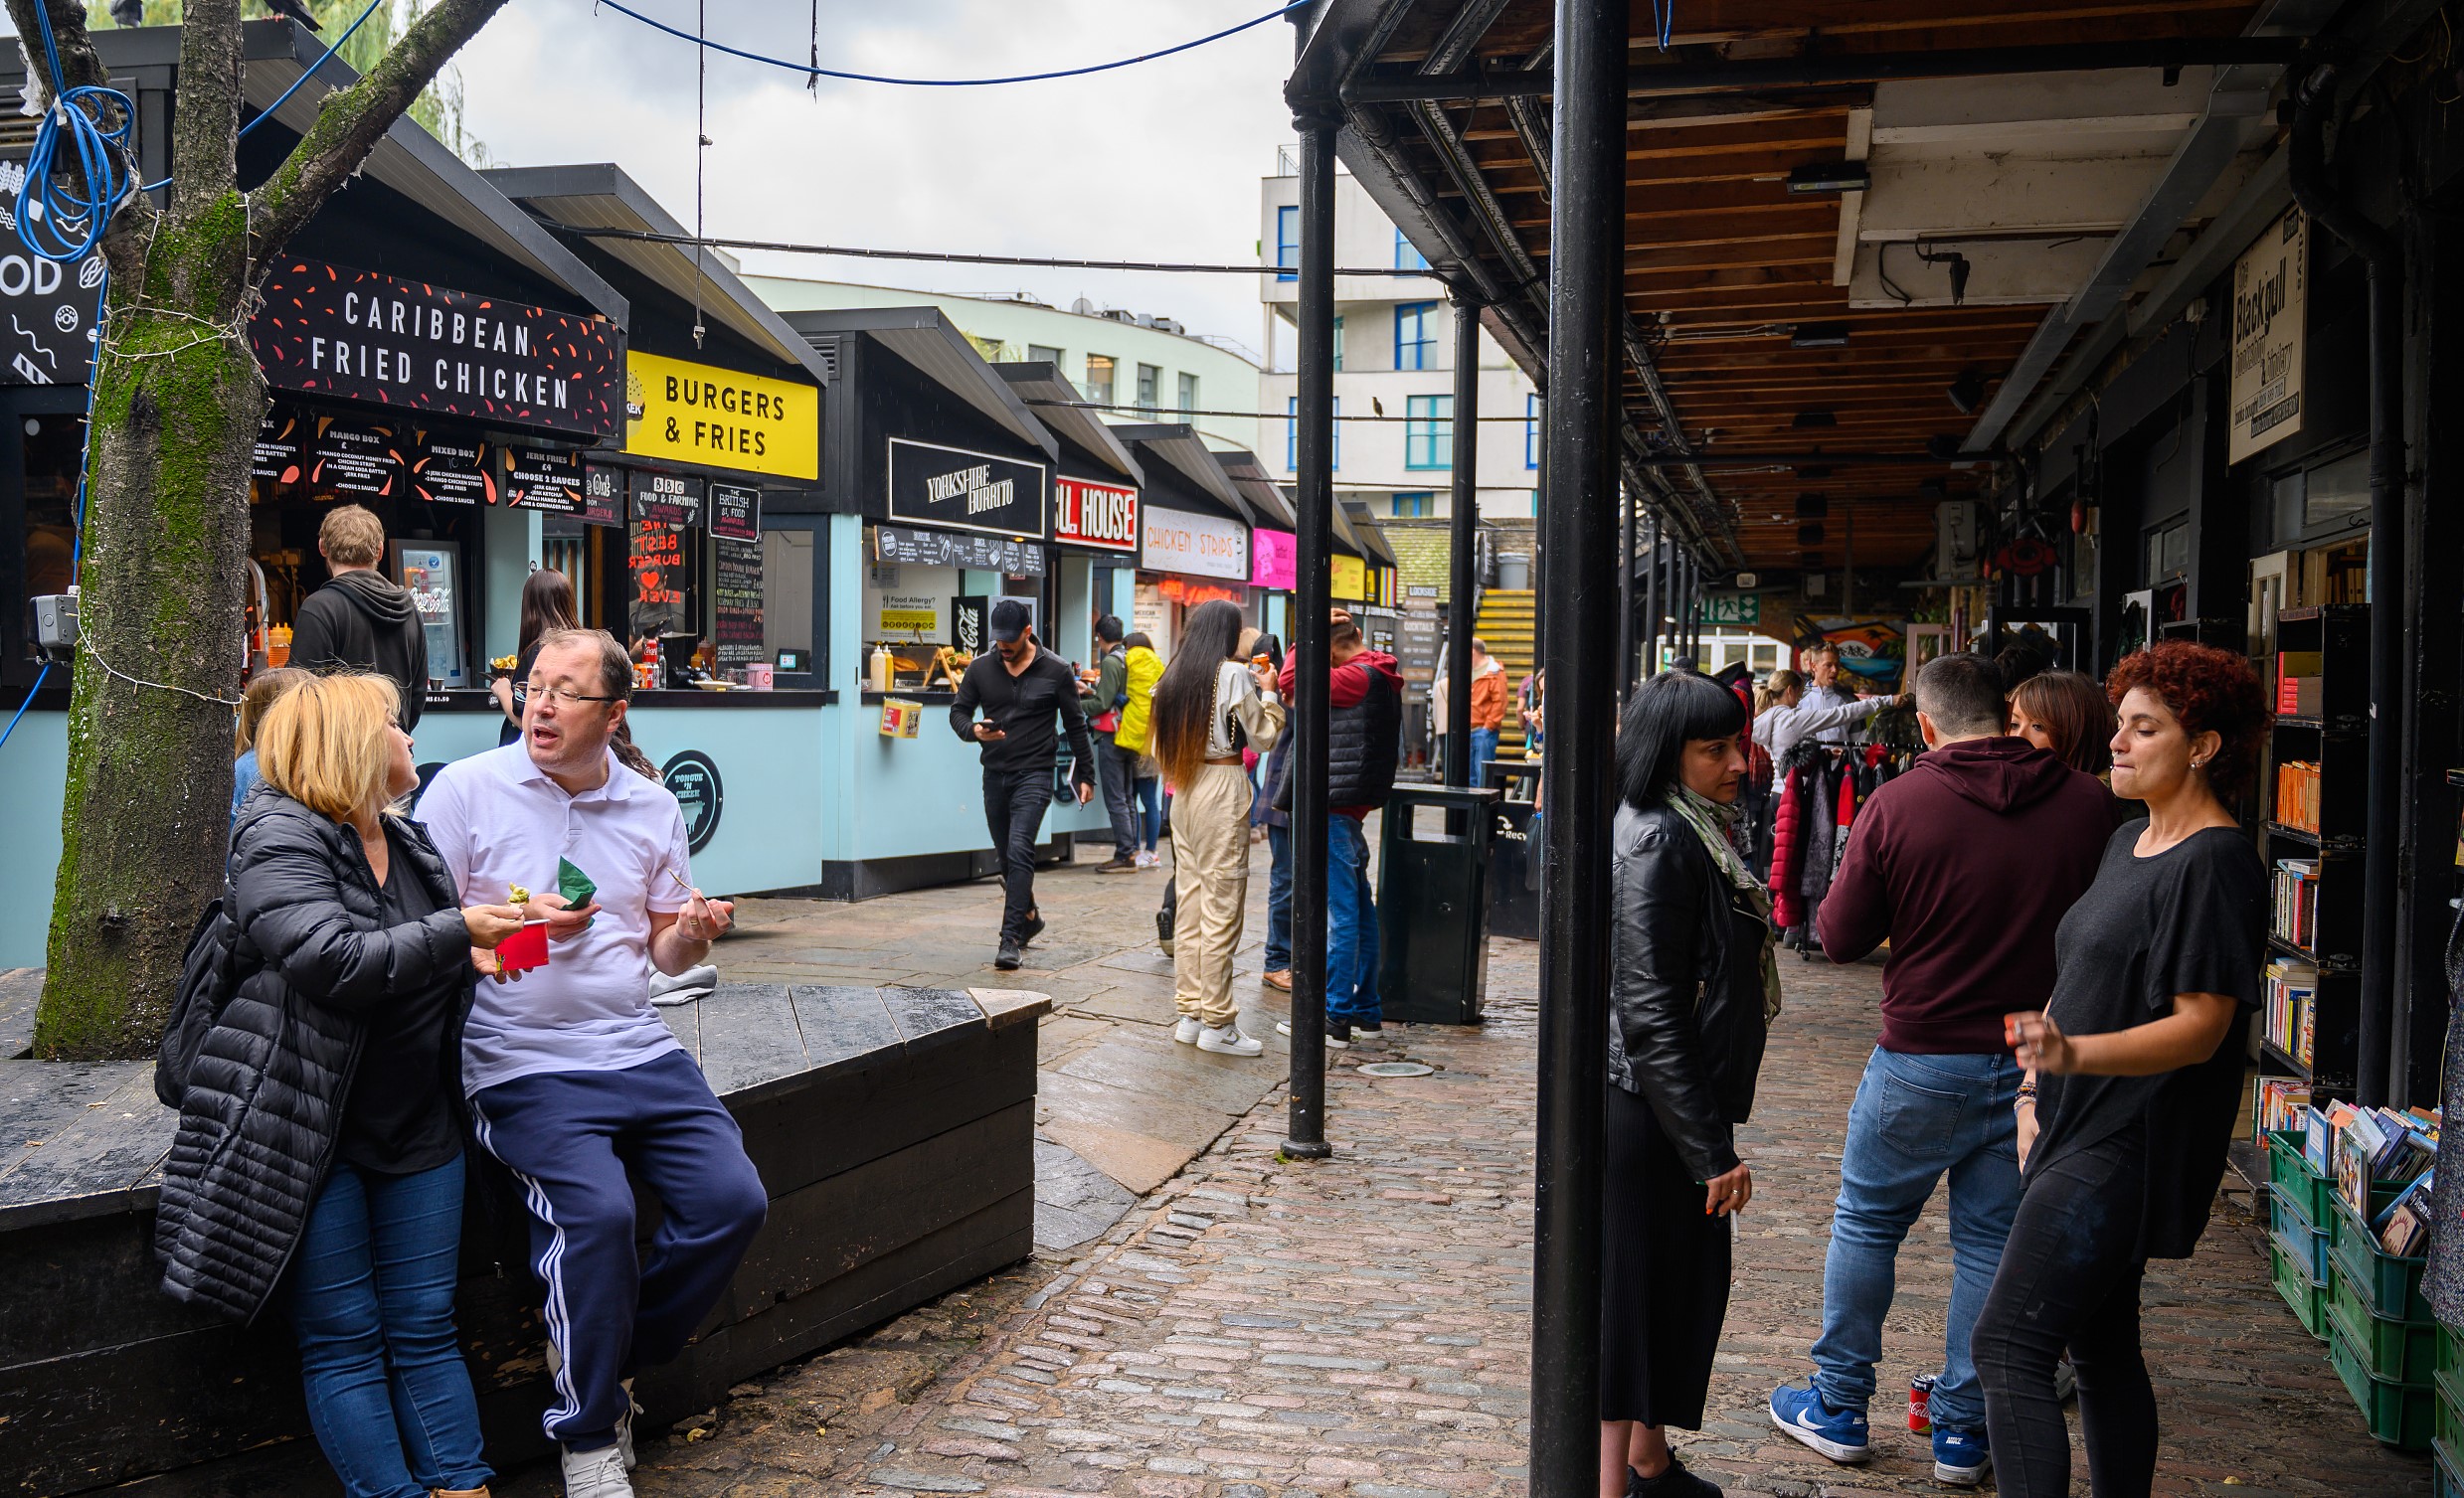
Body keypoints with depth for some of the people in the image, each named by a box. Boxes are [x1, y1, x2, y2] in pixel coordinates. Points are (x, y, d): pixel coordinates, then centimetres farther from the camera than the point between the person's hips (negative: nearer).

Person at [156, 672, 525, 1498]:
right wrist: (457, 931, -22)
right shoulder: (279, 838, -9)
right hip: (308, 1132, -6)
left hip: (415, 1126, 7)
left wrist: (482, 953, 9)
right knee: (344, 1337, -2)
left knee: (425, 1327, 6)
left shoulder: (410, 845, 14)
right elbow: (331, 964, -25)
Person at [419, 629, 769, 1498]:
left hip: (637, 1049, 5)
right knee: (597, 1210, -26)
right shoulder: (468, 789, -2)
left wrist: (694, 935, -6)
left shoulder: (652, 806, 10)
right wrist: (508, 922, -19)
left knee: (733, 1200, -11)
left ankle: (613, 1359, 15)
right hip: (521, 1062, -5)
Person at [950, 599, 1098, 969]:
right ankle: (1029, 917, 37)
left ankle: (1011, 939, -19)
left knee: (1019, 851, -18)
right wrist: (974, 730, -15)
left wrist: (1085, 775, 5)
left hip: (1034, 775, -4)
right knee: (1006, 857, 14)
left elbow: (1075, 726, 4)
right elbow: (958, 711, 9)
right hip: (995, 775, 4)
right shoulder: (981, 668, 4)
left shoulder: (1055, 671, -3)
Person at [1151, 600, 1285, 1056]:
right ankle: (1217, 1023, -3)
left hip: (1184, 793, 8)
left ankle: (1190, 1013, 15)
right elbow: (1264, 737, -4)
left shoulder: (1175, 673, 11)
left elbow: (1161, 748, 15)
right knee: (1222, 906, -4)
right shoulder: (1233, 675, -8)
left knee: (1189, 902, 11)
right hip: (1224, 789, -7)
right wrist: (1268, 692, 9)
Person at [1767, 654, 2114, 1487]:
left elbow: (1840, 939, -6)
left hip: (1922, 1058, -2)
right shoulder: (2086, 805, -6)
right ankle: (1964, 1432, 19)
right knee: (1993, 1241, 12)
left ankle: (1840, 1408, 24)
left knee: (1866, 1224, 14)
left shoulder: (1897, 806, -12)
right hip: (2039, 1062, 3)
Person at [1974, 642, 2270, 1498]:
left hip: (2126, 1152, -9)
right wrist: (2037, 1086, 18)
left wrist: (2074, 1054, -35)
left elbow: (2201, 1028, -21)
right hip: (2083, 1134, 9)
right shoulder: (2129, 843, 13)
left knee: (2009, 1346, -14)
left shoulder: (2215, 863, -15)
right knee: (2102, 1352, 15)